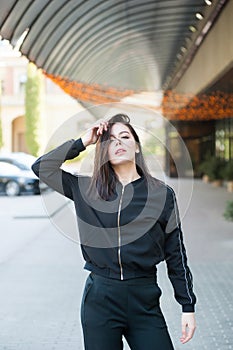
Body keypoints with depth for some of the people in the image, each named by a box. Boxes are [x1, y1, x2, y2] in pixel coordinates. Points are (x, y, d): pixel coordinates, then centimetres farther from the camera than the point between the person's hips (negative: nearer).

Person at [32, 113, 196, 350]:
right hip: (99, 297, 1)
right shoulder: (87, 189, 4)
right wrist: (82, 142, -2)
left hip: (144, 300, 0)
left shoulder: (162, 194, 1)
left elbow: (176, 254, 4)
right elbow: (42, 168, 2)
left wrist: (188, 307, 4)